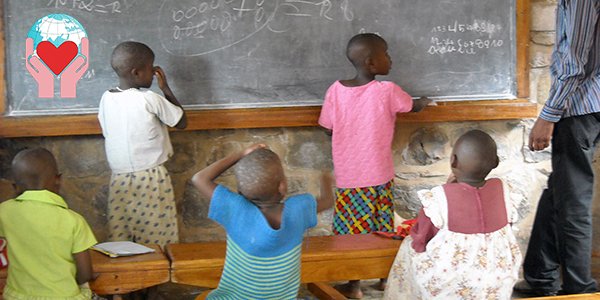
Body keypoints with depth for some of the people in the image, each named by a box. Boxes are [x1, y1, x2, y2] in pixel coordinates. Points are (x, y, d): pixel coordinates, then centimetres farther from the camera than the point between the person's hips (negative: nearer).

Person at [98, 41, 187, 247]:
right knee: (156, 242, 3)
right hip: (151, 179, -5)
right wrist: (165, 88, 4)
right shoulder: (150, 99, -14)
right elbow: (182, 122, -1)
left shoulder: (106, 99, 1)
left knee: (119, 240, 7)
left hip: (119, 179, 5)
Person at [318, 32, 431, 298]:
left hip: (348, 175, 1)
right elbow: (414, 106, 5)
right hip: (378, 175, -1)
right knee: (382, 230, 16)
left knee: (352, 231, 11)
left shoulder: (336, 90, -7)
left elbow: (329, 130, 1)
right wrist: (425, 101, 29)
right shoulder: (387, 91, -14)